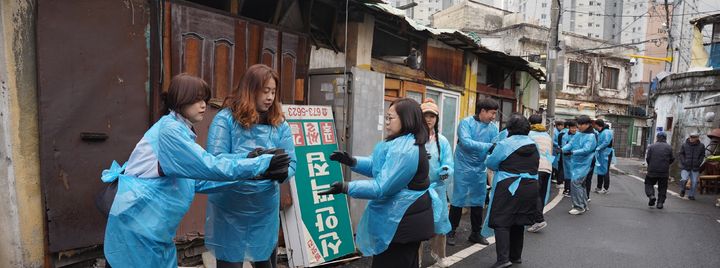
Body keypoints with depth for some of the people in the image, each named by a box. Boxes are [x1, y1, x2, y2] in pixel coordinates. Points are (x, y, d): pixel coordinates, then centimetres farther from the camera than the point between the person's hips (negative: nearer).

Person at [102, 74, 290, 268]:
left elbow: (199, 180, 9)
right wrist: (262, 163, -19)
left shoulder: (180, 130, 13)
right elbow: (210, 166, -23)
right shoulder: (170, 129, -17)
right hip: (138, 223, -9)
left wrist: (254, 175, 3)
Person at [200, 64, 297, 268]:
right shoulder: (225, 119, -11)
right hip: (229, 210, -3)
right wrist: (249, 159, -33)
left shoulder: (279, 124, -1)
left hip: (265, 209, 4)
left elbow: (291, 163, -5)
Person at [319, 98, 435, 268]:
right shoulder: (404, 143, 11)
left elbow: (382, 187, -28)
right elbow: (379, 166, 13)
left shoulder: (405, 150, -26)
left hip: (401, 222, -11)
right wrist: (352, 161, -1)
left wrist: (346, 188, -29)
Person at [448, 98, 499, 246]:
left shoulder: (493, 128, 3)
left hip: (480, 170, 5)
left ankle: (476, 233, 27)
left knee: (478, 202, 13)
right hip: (463, 168, -5)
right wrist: (489, 146, -30)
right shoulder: (466, 123, -13)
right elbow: (466, 142, -26)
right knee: (458, 200, 2)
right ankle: (451, 232, 17)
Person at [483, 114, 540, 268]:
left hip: (508, 188, -6)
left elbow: (490, 164, -3)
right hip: (529, 188, 6)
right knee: (518, 222, 17)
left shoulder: (504, 144, -11)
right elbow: (535, 166, 18)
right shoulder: (534, 145, 8)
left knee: (501, 222, -2)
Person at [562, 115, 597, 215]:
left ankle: (579, 207, -4)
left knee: (575, 182, -13)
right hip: (576, 162, 7)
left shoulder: (591, 136, -12)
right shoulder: (577, 134, 8)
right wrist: (562, 149, -14)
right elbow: (570, 144, 4)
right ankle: (584, 205, 29)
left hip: (584, 164, -7)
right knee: (580, 184, 15)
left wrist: (572, 152, -31)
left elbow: (586, 149, -22)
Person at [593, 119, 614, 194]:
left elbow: (606, 142, -25)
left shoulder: (607, 132, -15)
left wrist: (598, 148, -22)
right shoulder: (600, 132, 13)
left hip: (606, 154, -9)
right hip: (600, 154, 9)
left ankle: (605, 188, 5)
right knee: (599, 171, 15)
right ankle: (599, 187, 24)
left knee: (605, 171, -2)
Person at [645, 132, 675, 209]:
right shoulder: (669, 147, 0)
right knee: (662, 187, 11)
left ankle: (651, 196, -8)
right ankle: (660, 202, 9)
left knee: (649, 183, 14)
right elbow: (672, 159, 2)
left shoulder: (651, 146, -4)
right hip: (664, 171, 2)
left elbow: (647, 158, -5)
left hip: (652, 171, -1)